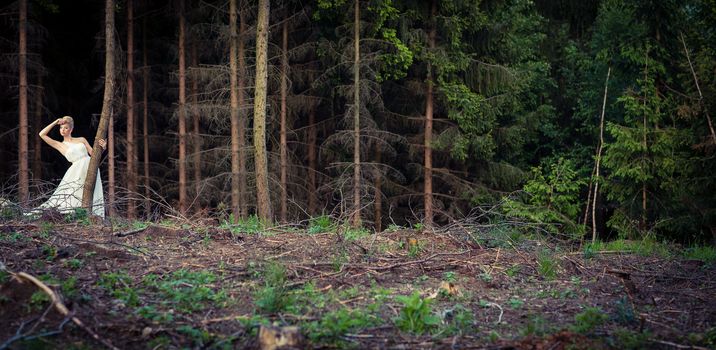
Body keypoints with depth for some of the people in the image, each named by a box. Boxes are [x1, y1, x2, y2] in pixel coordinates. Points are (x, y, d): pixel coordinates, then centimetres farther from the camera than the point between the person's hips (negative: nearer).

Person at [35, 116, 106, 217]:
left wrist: (103, 148, -6)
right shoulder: (60, 145, 13)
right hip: (78, 170, -1)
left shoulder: (82, 140, 15)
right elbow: (42, 134, 8)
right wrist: (55, 123, 11)